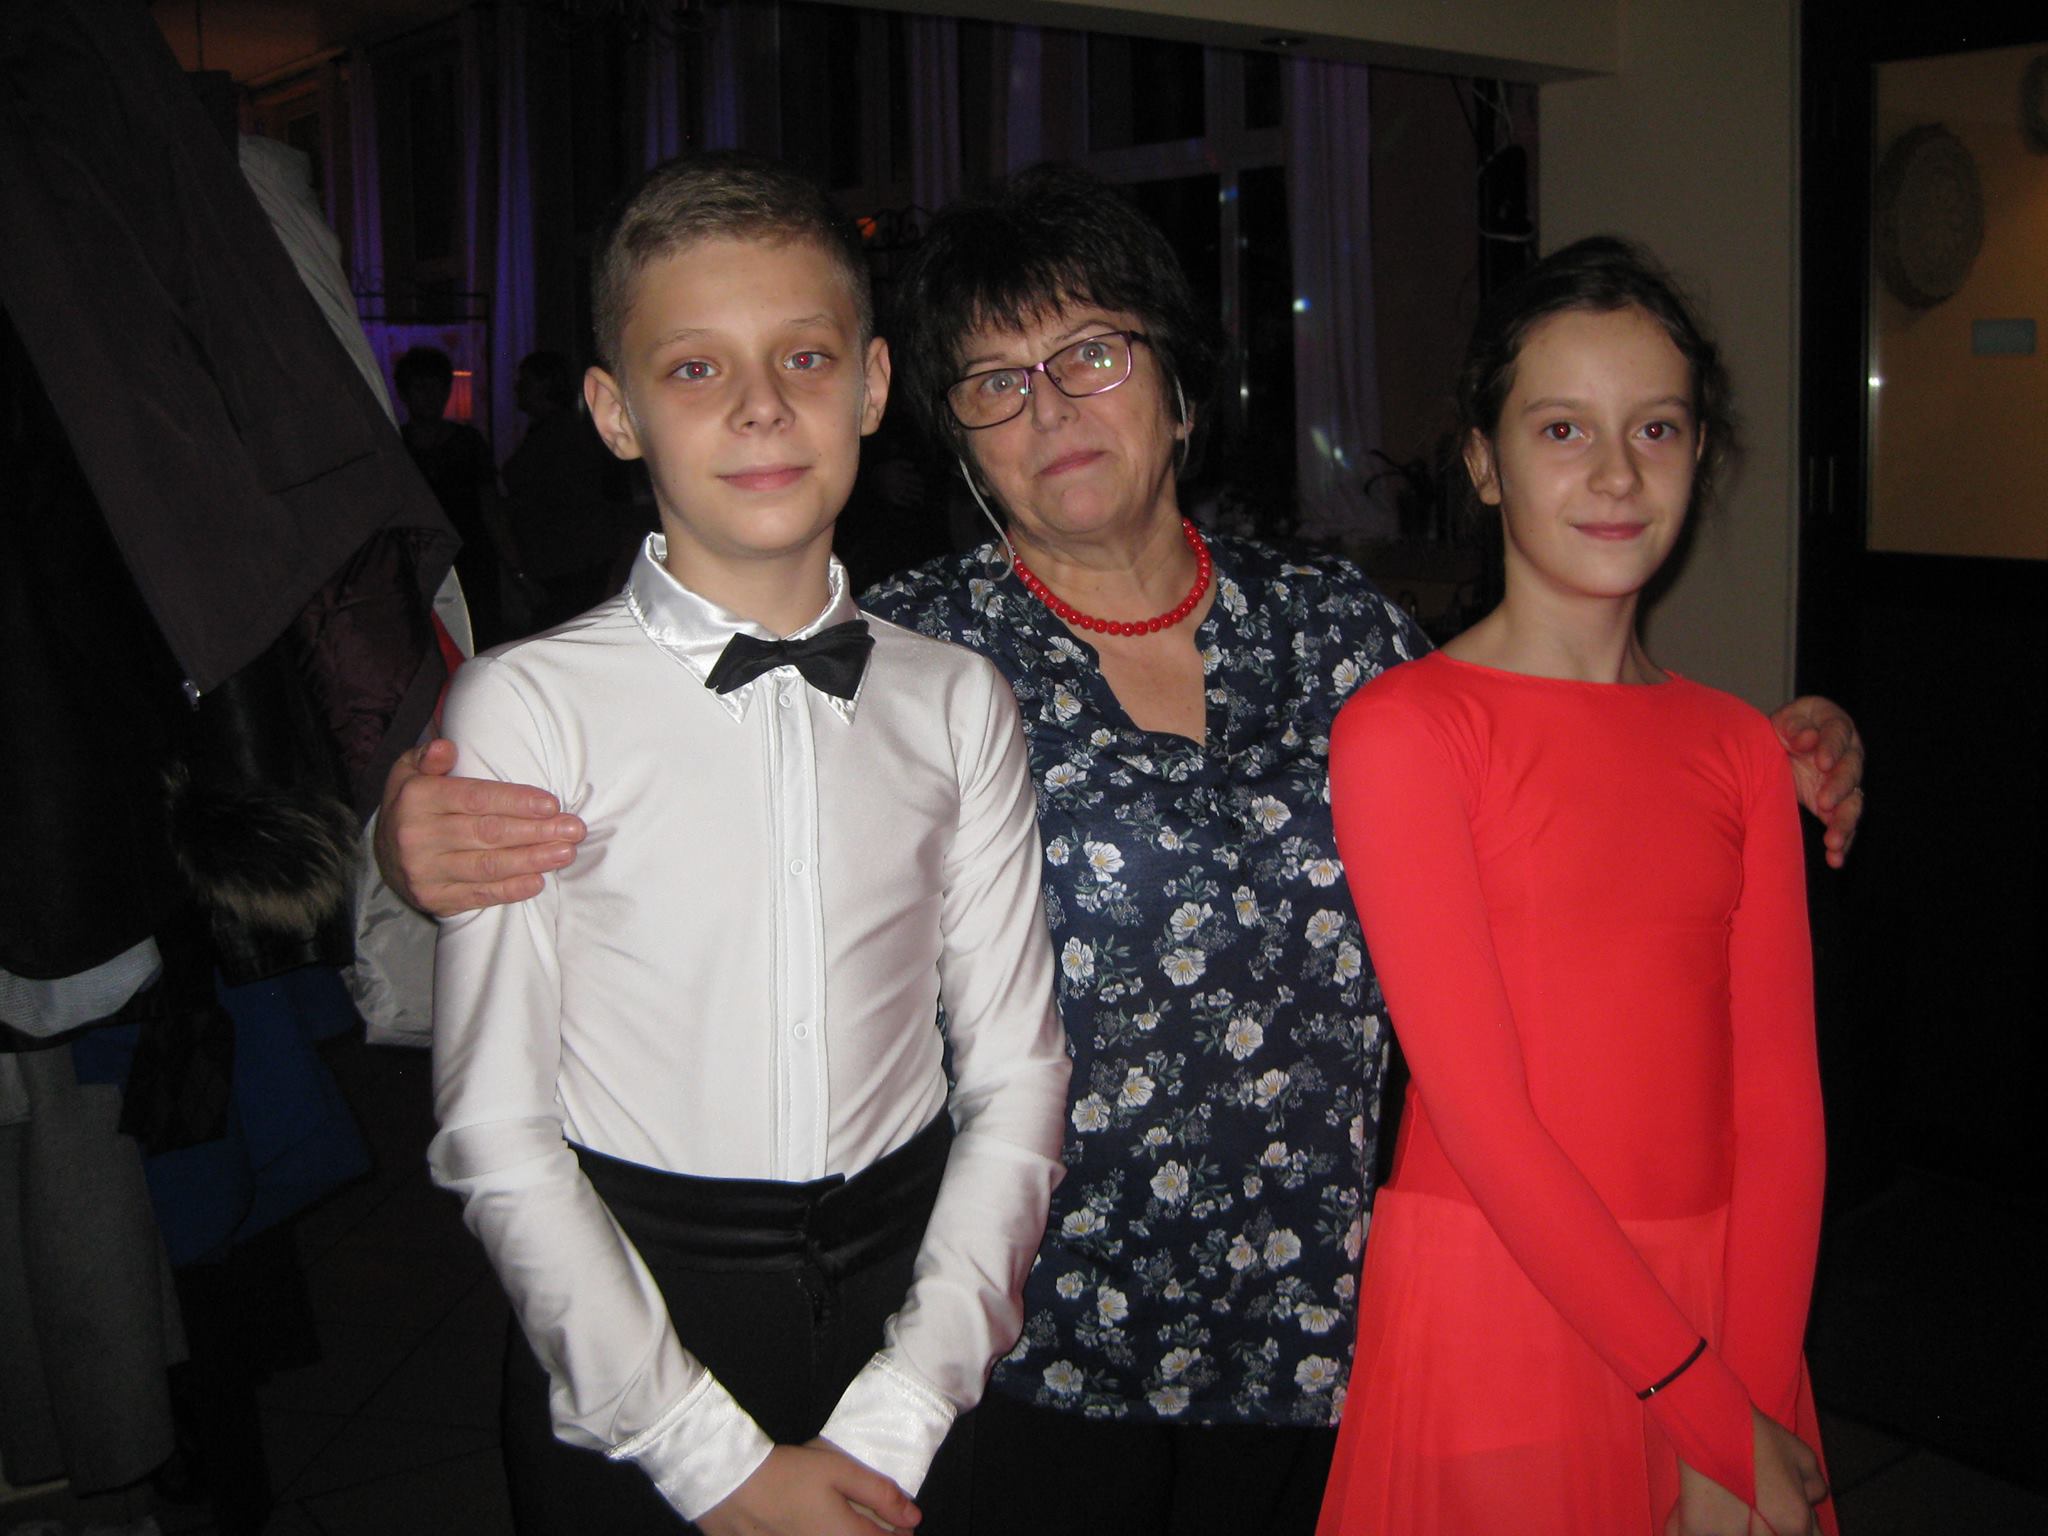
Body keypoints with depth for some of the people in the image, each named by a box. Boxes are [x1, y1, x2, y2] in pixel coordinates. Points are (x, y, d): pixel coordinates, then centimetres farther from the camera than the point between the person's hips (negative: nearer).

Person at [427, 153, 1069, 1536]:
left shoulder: (958, 701, 0)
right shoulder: (527, 707, -9)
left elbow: (1015, 1074, -1)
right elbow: (499, 1140, -10)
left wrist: (898, 1419, -9)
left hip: (913, 1298, 3)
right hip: (620, 1332, -2)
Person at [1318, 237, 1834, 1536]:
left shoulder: (1741, 747, 5)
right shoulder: (1402, 729, -11)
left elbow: (1778, 1091, 0)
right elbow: (1476, 1104, -15)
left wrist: (1757, 1398, -11)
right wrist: (1711, 1417, -14)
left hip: (1721, 1306, 4)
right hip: (1493, 1298, -4)